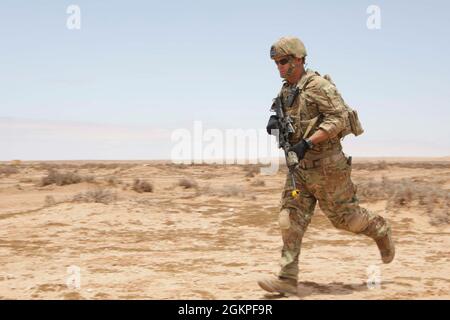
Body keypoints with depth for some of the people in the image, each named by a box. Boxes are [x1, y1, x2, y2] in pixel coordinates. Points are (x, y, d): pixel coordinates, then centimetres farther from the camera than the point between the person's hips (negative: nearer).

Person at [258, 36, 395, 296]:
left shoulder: (318, 85, -14)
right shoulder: (285, 91, 11)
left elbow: (339, 118, -21)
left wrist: (306, 143, -27)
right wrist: (276, 122, 1)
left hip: (326, 165, -7)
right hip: (299, 167, 7)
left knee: (344, 216, 6)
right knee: (290, 221, -3)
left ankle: (380, 230, 35)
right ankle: (288, 280, -3)